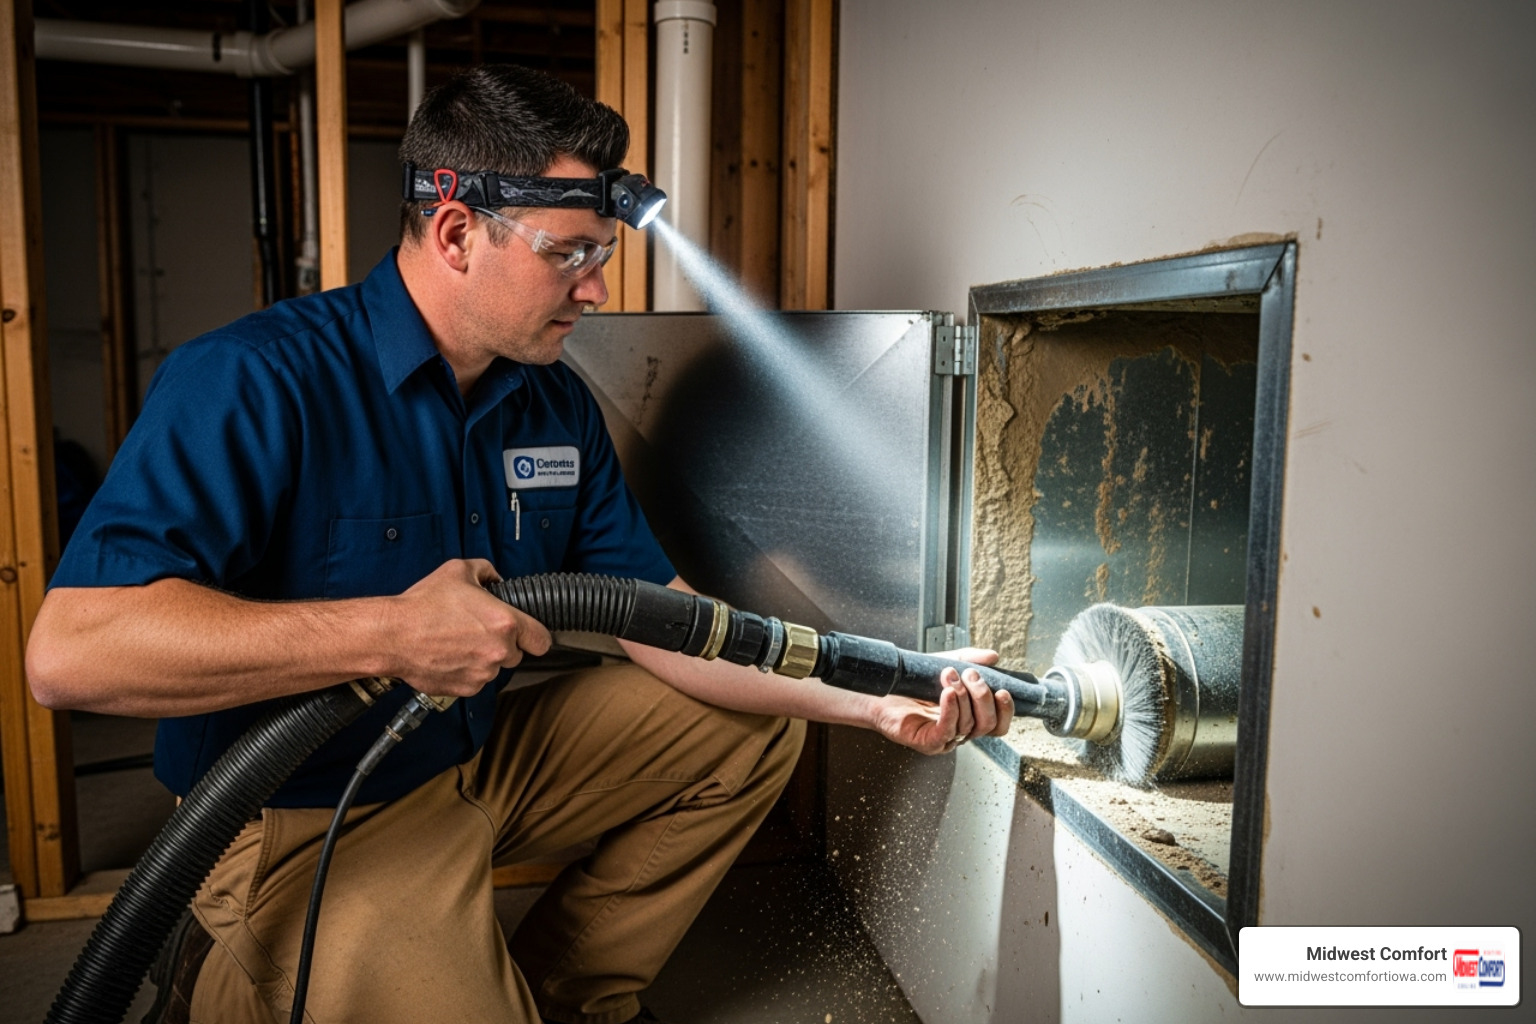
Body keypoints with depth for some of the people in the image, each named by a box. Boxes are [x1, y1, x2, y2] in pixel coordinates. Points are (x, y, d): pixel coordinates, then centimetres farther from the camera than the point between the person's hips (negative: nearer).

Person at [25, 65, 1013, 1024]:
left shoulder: (559, 406, -1)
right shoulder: (255, 383, -22)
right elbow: (70, 649, -31)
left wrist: (875, 700, -9)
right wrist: (389, 634, -37)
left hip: (482, 760, 7)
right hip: (308, 828, -6)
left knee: (752, 728, 4)